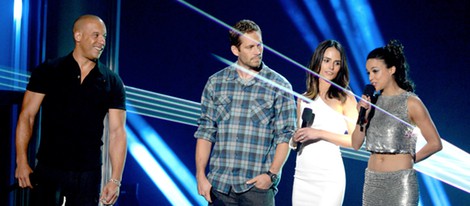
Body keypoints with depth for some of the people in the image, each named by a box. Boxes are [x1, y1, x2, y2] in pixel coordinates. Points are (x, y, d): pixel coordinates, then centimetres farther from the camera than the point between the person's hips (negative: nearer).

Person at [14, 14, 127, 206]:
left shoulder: (112, 82, 2)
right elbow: (27, 116, 0)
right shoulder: (48, 71, 0)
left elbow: (117, 132, -1)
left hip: (88, 173, 1)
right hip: (48, 169, -1)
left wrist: (115, 179, -9)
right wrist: (22, 161, -9)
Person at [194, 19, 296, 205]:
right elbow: (205, 131, 8)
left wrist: (271, 174, -11)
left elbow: (285, 136, 0)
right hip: (219, 184, 2)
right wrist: (200, 175, 1)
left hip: (258, 185, -2)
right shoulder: (216, 82, 7)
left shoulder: (279, 86, 1)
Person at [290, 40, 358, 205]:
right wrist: (295, 140, 2)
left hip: (329, 175, -5)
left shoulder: (345, 99, -1)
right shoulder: (303, 99, 15)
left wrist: (320, 133, -14)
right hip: (302, 175, 5)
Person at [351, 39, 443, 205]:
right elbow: (356, 144, 6)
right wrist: (363, 116, -7)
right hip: (372, 181, 5)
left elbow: (435, 143, -5)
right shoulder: (372, 101, 8)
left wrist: (409, 160, 5)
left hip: (401, 181, -5)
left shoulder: (411, 103, -6)